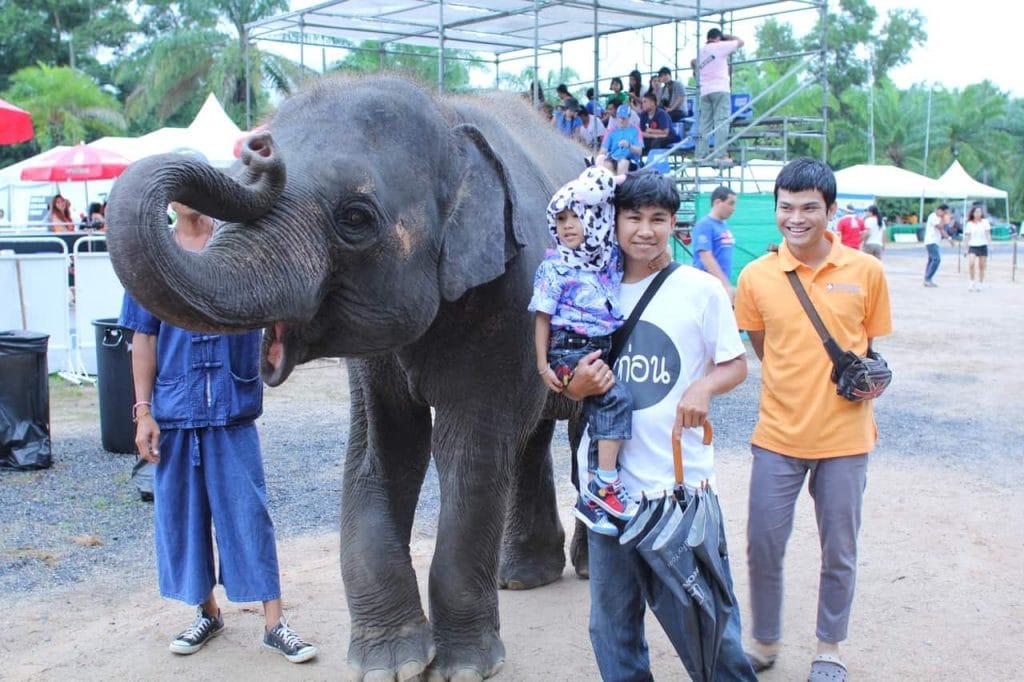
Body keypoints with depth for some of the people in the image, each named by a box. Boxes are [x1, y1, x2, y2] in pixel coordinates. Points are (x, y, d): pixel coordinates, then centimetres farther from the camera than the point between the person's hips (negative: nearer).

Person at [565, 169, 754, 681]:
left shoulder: (700, 289, -4)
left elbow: (735, 365, 3)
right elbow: (570, 382, 13)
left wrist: (703, 387, -17)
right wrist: (579, 386, -10)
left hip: (682, 476, -3)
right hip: (609, 478, 3)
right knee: (612, 615, 14)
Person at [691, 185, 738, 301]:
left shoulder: (725, 225, 12)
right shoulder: (704, 225, -13)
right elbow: (707, 258, -21)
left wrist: (727, 286, 17)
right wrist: (726, 285, -25)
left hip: (723, 287, 9)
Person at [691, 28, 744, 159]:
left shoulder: (700, 51, 17)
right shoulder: (720, 46, 1)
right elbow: (740, 42, 11)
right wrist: (726, 36, 22)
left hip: (704, 91, 6)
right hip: (720, 89, -5)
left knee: (704, 124, 4)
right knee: (721, 122, -8)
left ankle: (700, 155, -2)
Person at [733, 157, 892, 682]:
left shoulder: (865, 270, -3)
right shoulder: (756, 276, -4)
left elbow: (873, 346, 9)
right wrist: (816, 376, 0)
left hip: (845, 437, 0)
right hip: (778, 435, 0)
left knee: (839, 552, 11)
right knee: (762, 546, 6)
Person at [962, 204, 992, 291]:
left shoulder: (985, 222, 2)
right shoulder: (969, 224, 5)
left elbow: (988, 233, -5)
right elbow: (967, 236, 9)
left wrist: (989, 241, -21)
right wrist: (966, 249, 8)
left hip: (983, 246, 0)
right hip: (972, 247, 0)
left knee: (981, 267, 5)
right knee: (971, 264, -20)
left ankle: (980, 284, 16)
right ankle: (972, 281, -4)